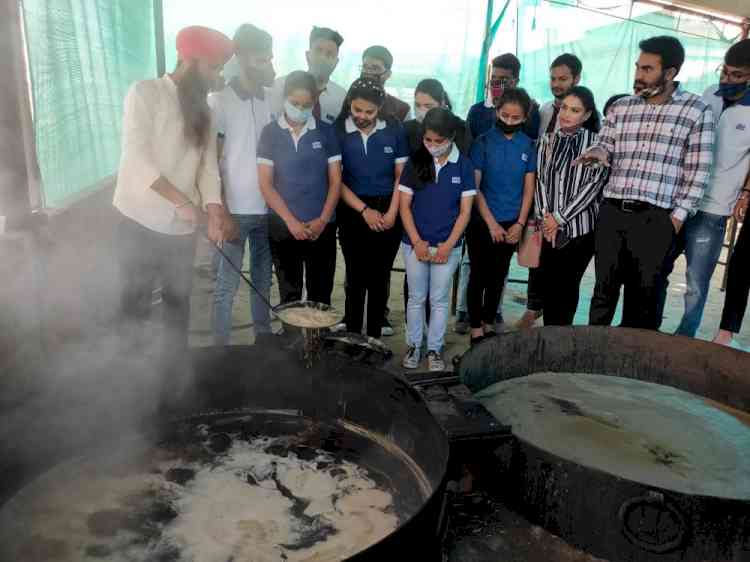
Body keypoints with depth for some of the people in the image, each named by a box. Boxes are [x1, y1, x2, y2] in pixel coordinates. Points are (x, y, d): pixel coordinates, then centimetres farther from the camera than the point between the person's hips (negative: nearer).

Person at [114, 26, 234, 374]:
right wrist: (181, 201, -22)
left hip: (182, 228, 5)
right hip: (140, 224, -5)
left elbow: (208, 164, 4)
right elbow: (137, 156, -15)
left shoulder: (203, 110, 12)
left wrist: (213, 209, -12)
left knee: (178, 304, 12)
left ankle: (173, 370, 27)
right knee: (136, 303, 4)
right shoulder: (145, 93, -5)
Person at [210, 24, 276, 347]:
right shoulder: (219, 102, -6)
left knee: (263, 279, 14)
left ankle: (264, 337, 27)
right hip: (235, 209, -4)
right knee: (228, 283, 2)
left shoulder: (273, 101, 7)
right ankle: (221, 346, 14)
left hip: (267, 209, 4)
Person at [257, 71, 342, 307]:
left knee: (320, 295, 6)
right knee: (289, 295, 9)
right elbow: (265, 184, -3)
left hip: (321, 227, 1)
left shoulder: (326, 132, 3)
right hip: (282, 227, 0)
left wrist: (322, 220, -7)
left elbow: (335, 181, 3)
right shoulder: (270, 132, 1)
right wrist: (291, 221, -10)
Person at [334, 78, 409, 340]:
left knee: (380, 278, 6)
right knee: (356, 277, 2)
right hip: (353, 212, -1)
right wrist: (364, 210, -9)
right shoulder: (337, 131, -4)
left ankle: (375, 336, 17)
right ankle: (352, 336, 13)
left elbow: (401, 176, 3)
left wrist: (392, 212, -7)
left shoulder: (394, 130, 0)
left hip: (388, 212, 1)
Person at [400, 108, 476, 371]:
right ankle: (414, 345, 25)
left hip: (448, 246, 0)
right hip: (414, 244, 1)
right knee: (416, 298, 11)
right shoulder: (415, 161, -2)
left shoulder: (463, 165, -3)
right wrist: (417, 242, -10)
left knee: (439, 300, 9)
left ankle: (435, 349, 22)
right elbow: (404, 206, -2)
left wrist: (448, 245, -10)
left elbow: (465, 211, -2)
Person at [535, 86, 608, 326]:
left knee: (568, 284, 4)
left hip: (580, 226, -2)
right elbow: (540, 179, 5)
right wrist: (545, 215, -7)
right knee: (549, 284, 6)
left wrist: (560, 218, -11)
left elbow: (594, 184, -9)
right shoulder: (547, 140, 8)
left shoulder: (596, 143, -3)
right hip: (550, 227, 3)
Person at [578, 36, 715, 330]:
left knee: (642, 295, 8)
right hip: (612, 212, 3)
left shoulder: (696, 110, 0)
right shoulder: (620, 107, 11)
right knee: (604, 289, 10)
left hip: (655, 219, -3)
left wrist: (678, 216, -6)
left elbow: (697, 171, -1)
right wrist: (598, 152, -10)